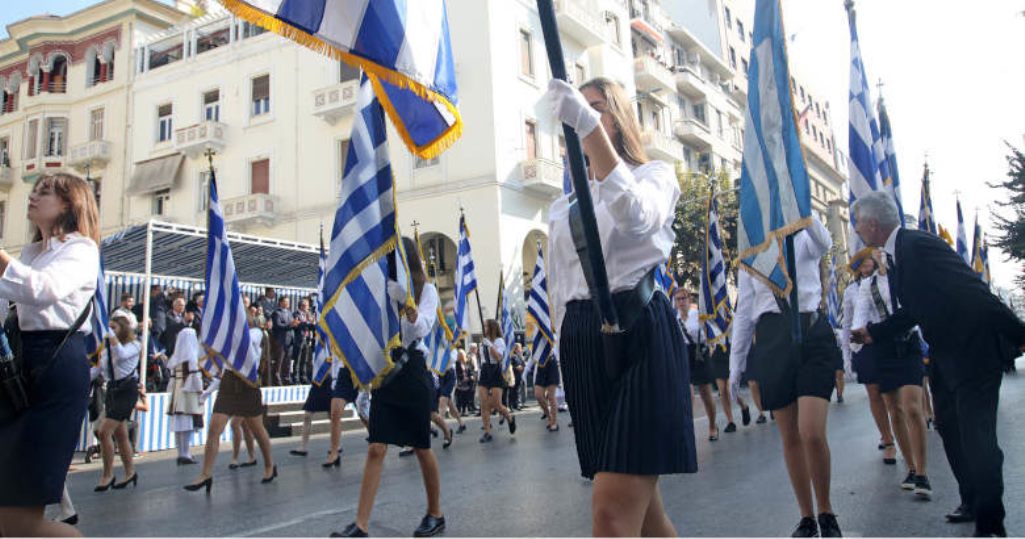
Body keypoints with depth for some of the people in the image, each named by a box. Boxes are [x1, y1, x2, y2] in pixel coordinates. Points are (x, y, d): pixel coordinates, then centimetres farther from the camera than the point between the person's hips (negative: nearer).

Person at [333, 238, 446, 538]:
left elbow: (422, 327, -17)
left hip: (412, 370, -3)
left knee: (422, 448, 6)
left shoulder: (425, 289, -1)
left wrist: (406, 303, -32)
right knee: (376, 449, -3)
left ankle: (435, 515, 23)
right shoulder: (381, 290, 11)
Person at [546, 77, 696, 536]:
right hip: (582, 343, 6)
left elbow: (635, 214, -20)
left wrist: (588, 124, -27)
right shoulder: (562, 207, 21)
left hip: (639, 332, -5)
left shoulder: (653, 175, 7)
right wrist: (564, 364, 16)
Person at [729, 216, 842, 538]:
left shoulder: (803, 241, 8)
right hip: (771, 340, 3)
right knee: (790, 437, 5)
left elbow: (824, 243, -17)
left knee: (812, 433, -13)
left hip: (811, 334, -3)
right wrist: (736, 363, 13)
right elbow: (744, 310, 15)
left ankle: (826, 513, 10)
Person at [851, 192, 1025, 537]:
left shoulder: (920, 245, -22)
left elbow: (975, 294, -26)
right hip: (945, 354, 11)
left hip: (975, 349, -11)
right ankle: (973, 501, 34)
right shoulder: (896, 256, 8)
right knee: (950, 427, 19)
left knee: (976, 434, -9)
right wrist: (873, 333, 11)